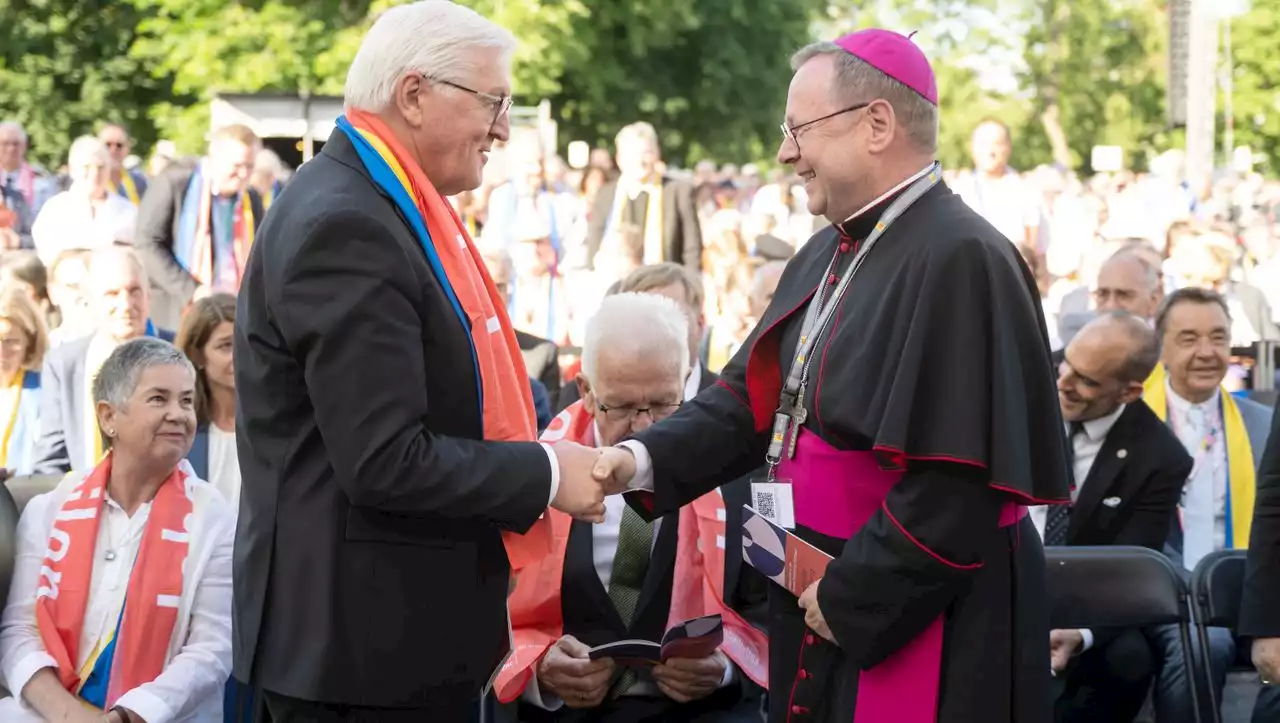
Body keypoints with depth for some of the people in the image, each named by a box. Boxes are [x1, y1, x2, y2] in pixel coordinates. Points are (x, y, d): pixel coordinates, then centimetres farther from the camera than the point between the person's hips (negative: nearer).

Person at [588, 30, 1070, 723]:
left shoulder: (960, 262, -20)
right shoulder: (828, 255, 11)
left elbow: (959, 479, -25)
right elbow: (755, 396, 13)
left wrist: (849, 599, -18)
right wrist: (645, 459, -3)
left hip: (919, 631, -9)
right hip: (817, 610, 9)